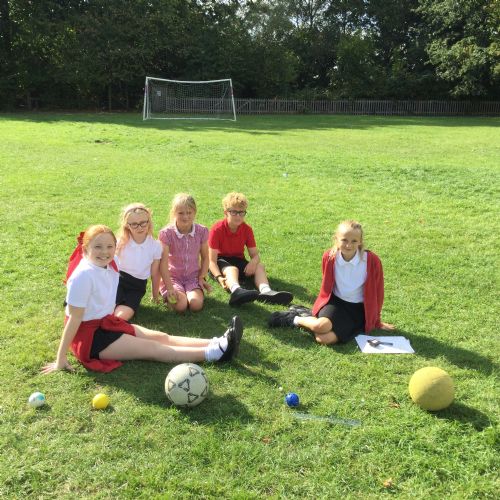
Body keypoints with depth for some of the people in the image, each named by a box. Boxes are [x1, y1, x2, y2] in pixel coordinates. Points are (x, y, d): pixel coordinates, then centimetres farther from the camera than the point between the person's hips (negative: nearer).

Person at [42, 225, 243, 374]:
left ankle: (217, 343, -11)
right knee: (152, 348, -16)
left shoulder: (110, 267, -1)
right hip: (89, 334, -8)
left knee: (161, 337, -4)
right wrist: (60, 359, -19)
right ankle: (214, 353, -21)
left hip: (106, 323, 8)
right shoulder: (84, 275, -23)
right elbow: (74, 318, -22)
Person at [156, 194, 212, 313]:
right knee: (181, 305, -26)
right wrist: (169, 288, -22)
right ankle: (169, 295, 8)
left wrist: (202, 277, -4)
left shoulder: (201, 231, -5)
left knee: (196, 304, -25)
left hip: (193, 276, 2)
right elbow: (163, 262, -16)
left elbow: (205, 257, 7)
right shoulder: (167, 233, -13)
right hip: (173, 276, -1)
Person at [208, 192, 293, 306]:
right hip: (220, 262, -5)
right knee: (232, 269, -37)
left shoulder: (247, 229, -3)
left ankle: (265, 291, -51)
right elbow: (212, 260, -20)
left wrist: (253, 262, -30)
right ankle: (236, 291, -72)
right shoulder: (217, 229, -16)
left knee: (259, 266, -20)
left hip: (238, 260, 5)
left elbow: (255, 255, -4)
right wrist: (219, 277, -38)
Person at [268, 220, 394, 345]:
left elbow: (377, 291, -2)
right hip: (335, 301, 2)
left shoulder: (372, 261, -16)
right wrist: (322, 309, 13)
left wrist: (376, 321, 8)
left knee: (324, 339, -26)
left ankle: (307, 315, 1)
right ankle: (296, 318, -2)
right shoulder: (329, 257, -10)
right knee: (321, 326, -33)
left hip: (358, 309, -1)